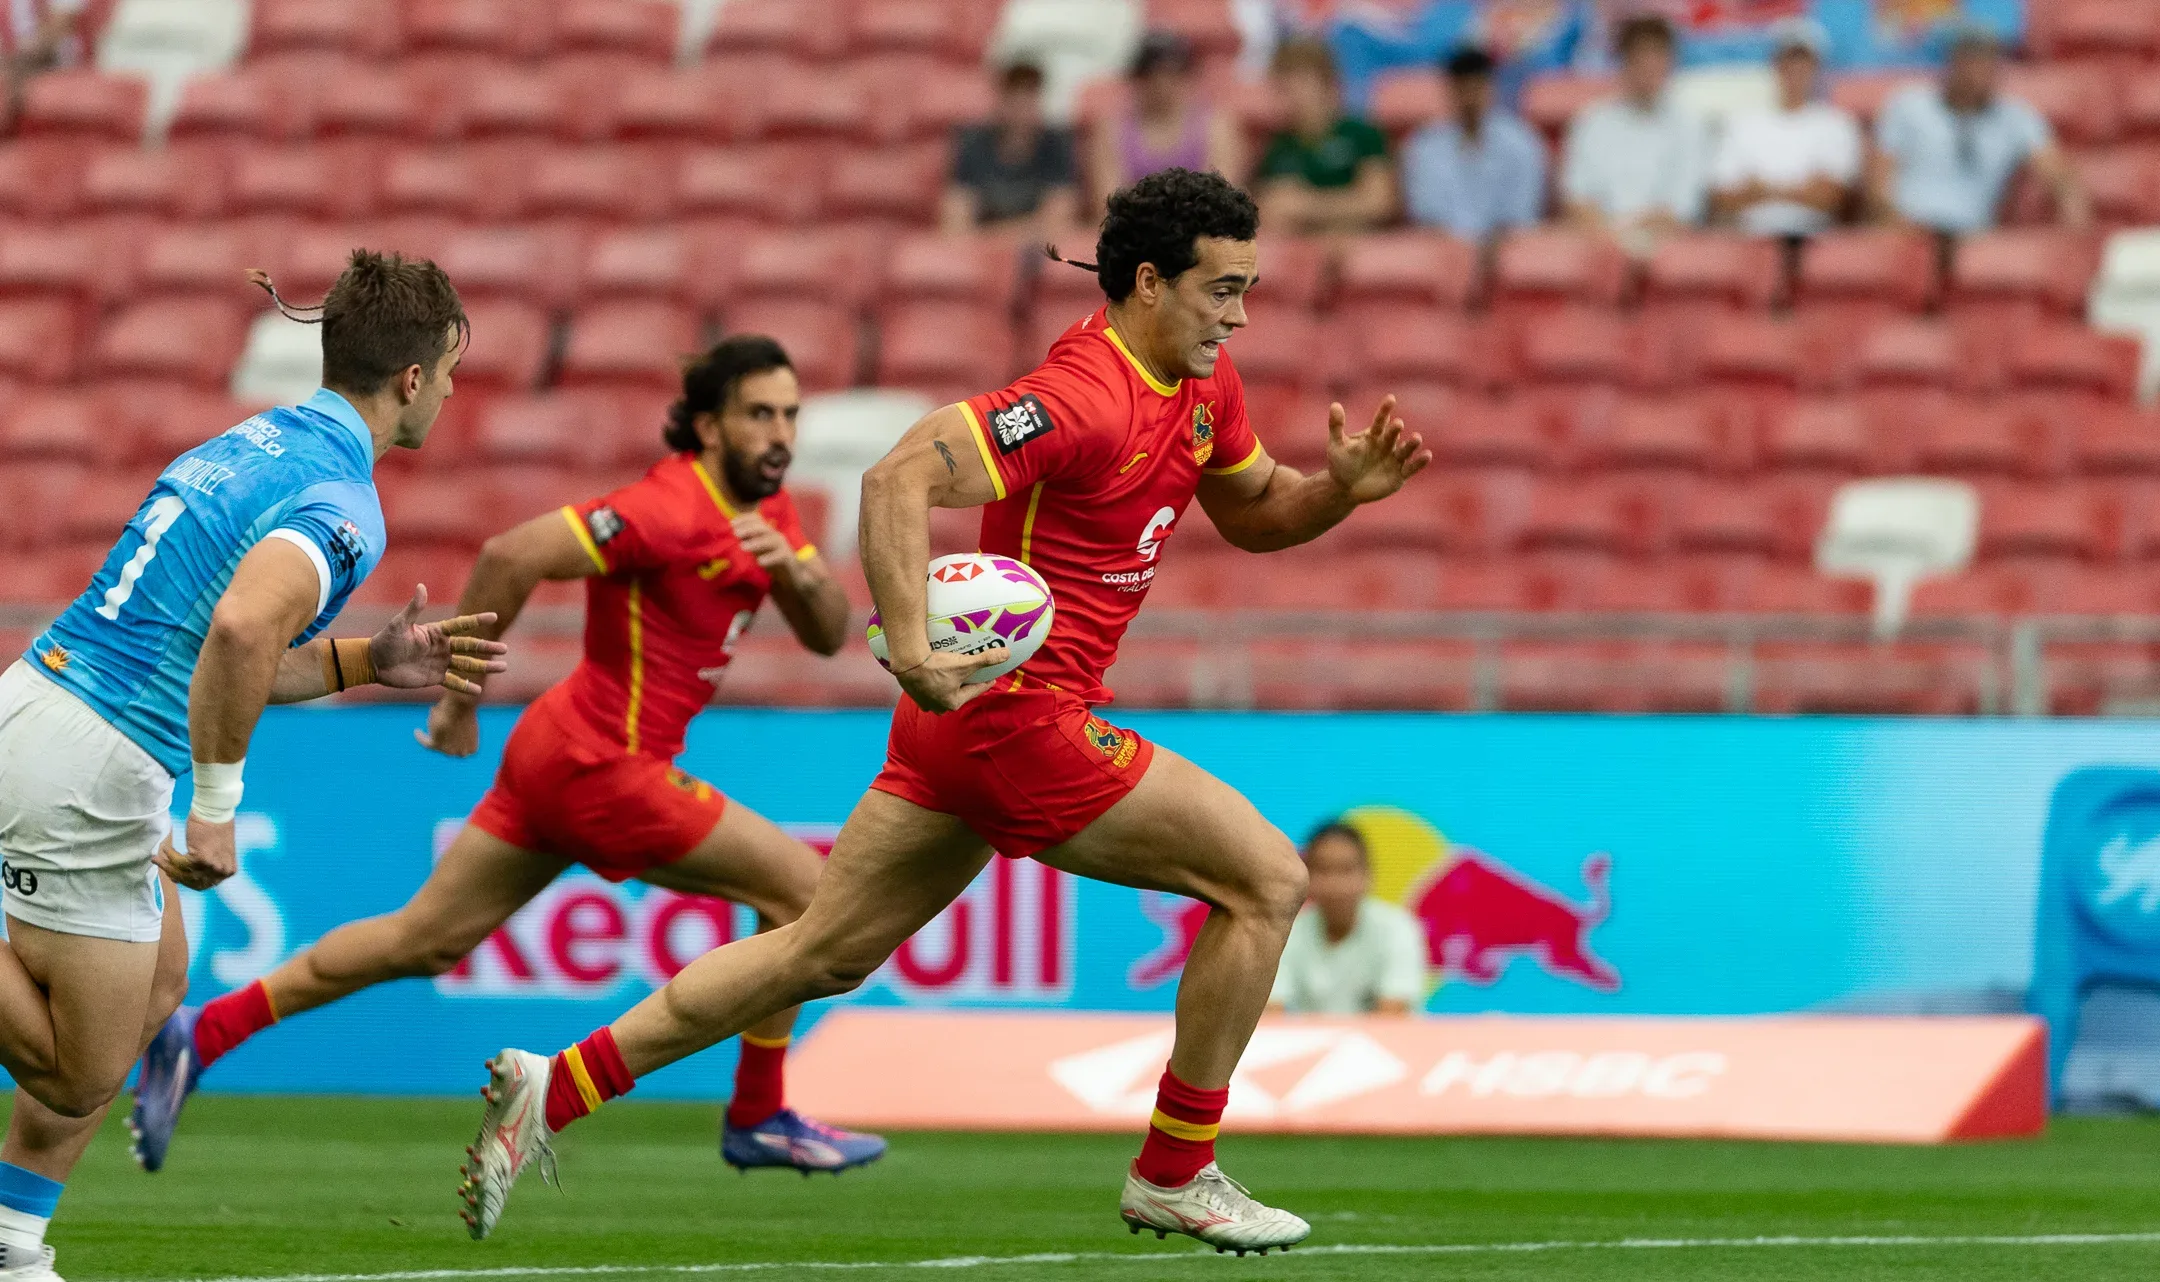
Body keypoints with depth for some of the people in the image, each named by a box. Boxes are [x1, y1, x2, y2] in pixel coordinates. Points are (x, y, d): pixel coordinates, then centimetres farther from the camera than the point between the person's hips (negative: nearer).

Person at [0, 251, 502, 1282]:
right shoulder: (343, 506, -14)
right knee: (83, 1076, 2)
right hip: (91, 774, -9)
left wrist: (370, 663, 19)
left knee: (155, 985, 24)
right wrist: (218, 805, -25)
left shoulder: (255, 443, 15)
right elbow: (240, 630, -34)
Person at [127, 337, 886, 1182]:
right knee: (806, 890, -3)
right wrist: (459, 694, -17)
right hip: (603, 769, -9)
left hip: (559, 758, 9)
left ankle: (199, 1037, 12)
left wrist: (798, 575, -11)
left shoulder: (761, 506, 9)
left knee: (424, 940, 11)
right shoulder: (670, 510, -20)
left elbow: (827, 637, 11)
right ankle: (758, 1119, 9)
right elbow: (510, 555, -25)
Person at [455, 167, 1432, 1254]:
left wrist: (1343, 488, 4)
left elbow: (1253, 514, 24)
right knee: (1265, 879, -4)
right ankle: (1176, 1175, 5)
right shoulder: (1084, 399, -20)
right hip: (1020, 721, -10)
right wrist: (910, 647, -37)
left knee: (820, 954, 12)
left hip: (962, 720, 10)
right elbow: (899, 481, -28)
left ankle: (553, 1088, 12)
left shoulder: (1204, 384, 10)